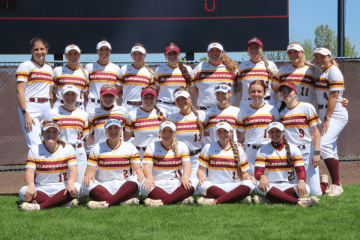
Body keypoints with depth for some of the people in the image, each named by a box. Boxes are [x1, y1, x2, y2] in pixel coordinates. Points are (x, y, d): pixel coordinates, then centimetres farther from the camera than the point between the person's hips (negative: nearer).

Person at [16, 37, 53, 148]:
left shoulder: (49, 68, 18)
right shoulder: (26, 66, -2)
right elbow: (20, 91, -9)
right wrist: (26, 113, -18)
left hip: (46, 108, 7)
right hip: (30, 107, -7)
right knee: (35, 145, -17)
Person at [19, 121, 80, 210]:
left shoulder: (68, 149, 4)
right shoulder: (34, 150, 5)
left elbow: (73, 170, -10)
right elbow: (30, 172, -6)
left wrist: (70, 183, -34)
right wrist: (31, 185, -30)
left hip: (61, 189, -1)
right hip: (41, 189, 1)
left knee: (76, 187, -33)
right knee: (23, 191, -30)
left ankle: (39, 206, -38)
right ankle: (66, 203, -33)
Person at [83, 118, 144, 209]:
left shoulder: (130, 147, 12)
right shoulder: (97, 148, 12)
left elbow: (137, 168, 6)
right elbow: (90, 169, 6)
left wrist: (138, 171, -20)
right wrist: (89, 174, -20)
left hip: (124, 186, 0)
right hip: (104, 187, 0)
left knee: (136, 178, -31)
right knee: (89, 183, -31)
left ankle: (107, 202, -42)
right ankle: (125, 201, -43)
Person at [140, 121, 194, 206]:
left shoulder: (182, 146, 12)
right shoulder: (152, 147, 9)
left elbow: (187, 165, 0)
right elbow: (147, 166, -5)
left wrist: (185, 176, -26)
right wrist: (149, 176, -31)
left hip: (176, 184, 1)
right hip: (157, 185, 0)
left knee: (190, 186, -32)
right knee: (145, 188, -35)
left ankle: (162, 201, -42)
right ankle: (182, 199, -38)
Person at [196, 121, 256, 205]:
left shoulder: (239, 150, 16)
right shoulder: (208, 148, 13)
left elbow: (243, 173, 15)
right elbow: (201, 169, 8)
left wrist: (248, 177, -9)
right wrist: (201, 177, -16)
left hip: (232, 187, 1)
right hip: (213, 187, -1)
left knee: (249, 184, -30)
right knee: (203, 185, -37)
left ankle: (216, 201, -39)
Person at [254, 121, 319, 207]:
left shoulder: (293, 149, 9)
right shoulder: (263, 150, 7)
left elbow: (301, 170, 1)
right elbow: (258, 172, -3)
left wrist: (301, 181, -23)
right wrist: (262, 177, -29)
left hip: (289, 186, 1)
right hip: (271, 186, -1)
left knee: (305, 189, -30)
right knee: (260, 186, -36)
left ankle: (269, 200, -38)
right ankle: (299, 201, -48)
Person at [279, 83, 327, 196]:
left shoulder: (307, 107, 1)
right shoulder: (281, 112, 11)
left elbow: (315, 131, -3)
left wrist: (316, 152, -13)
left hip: (306, 152, -3)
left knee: (315, 192, -8)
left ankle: (324, 182, 26)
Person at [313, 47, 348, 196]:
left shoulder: (333, 71, -9)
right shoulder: (319, 73, 16)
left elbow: (333, 96, -16)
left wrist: (327, 119, -20)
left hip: (336, 115, -9)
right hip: (324, 116, 9)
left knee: (324, 145, -21)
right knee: (331, 150, 8)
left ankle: (336, 184, -19)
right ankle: (335, 185, 12)